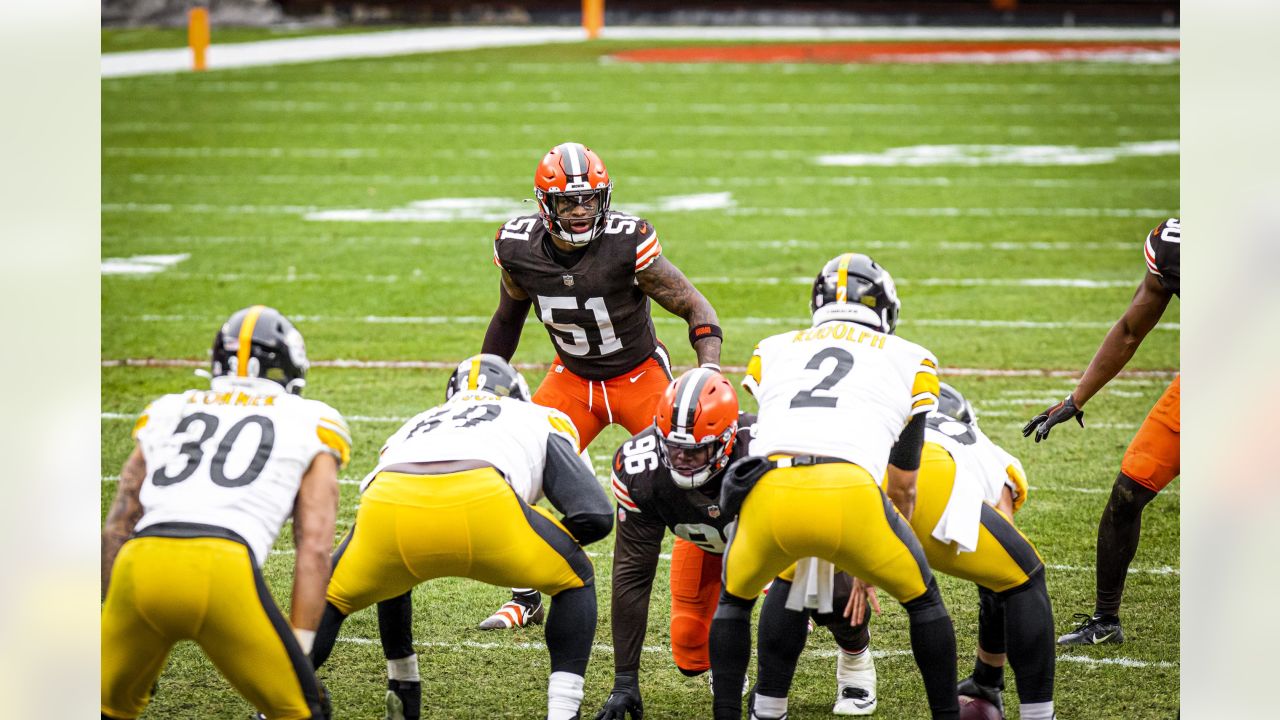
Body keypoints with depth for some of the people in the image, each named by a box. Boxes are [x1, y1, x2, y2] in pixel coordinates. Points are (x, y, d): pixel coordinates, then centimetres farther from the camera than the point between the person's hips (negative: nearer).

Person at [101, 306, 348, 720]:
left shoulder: (167, 413, 30)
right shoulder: (308, 424, 21)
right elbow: (314, 548, 13)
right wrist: (299, 651, 13)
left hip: (141, 562, 3)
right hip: (225, 572, -3)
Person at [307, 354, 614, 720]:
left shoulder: (415, 426, 46)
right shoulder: (542, 419, 36)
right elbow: (596, 516, 23)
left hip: (388, 502, 3)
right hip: (478, 503, -3)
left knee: (332, 595, 35)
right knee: (575, 579, 27)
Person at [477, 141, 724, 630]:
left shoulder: (627, 244, -27)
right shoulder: (519, 248, -15)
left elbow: (694, 307, -19)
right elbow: (509, 316, 7)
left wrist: (709, 372, -34)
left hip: (641, 375, -3)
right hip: (572, 380, 3)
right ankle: (525, 601, 10)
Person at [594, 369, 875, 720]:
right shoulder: (638, 470, -35)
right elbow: (631, 574, -27)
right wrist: (625, 682, -27)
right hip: (704, 541, 2)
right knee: (692, 656, -9)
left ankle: (855, 658, 7)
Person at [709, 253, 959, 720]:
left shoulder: (770, 351, 32)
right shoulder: (911, 361, 27)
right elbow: (901, 488, 30)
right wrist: (872, 568, 42)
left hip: (769, 489, 2)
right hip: (850, 494, -2)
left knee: (734, 598, 31)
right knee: (921, 598, 25)